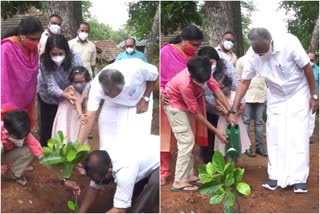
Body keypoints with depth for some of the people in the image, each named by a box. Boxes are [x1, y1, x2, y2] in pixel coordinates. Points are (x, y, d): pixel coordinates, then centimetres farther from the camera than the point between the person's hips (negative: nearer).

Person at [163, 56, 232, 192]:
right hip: (174, 105, -8)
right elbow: (196, 113, -30)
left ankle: (188, 175, 17)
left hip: (184, 104, 8)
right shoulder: (186, 84, -38)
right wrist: (216, 131, -25)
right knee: (186, 141, -13)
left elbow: (217, 90, -17)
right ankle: (179, 182, -10)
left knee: (188, 140, 9)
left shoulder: (203, 74, -21)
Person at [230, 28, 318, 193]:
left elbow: (307, 68, -18)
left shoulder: (289, 43, -31)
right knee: (274, 137, 1)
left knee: (298, 136, -5)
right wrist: (234, 110, -15)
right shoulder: (252, 55, -21)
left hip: (298, 94, -3)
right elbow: (244, 82, -12)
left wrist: (314, 96, -12)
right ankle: (276, 176, 10)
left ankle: (299, 178, 2)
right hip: (276, 97, 3)